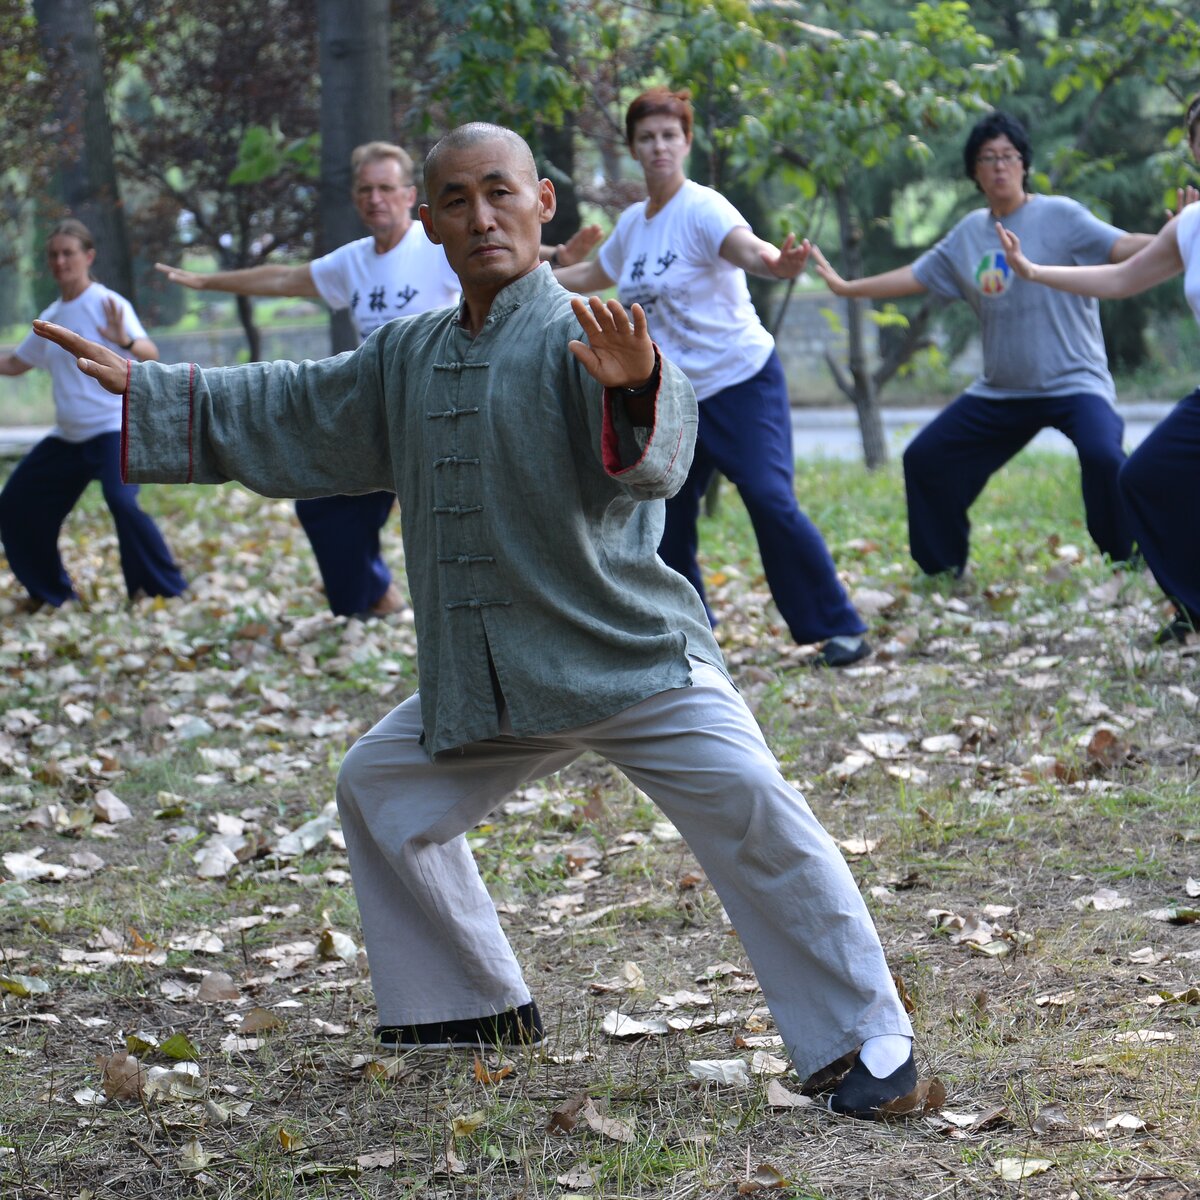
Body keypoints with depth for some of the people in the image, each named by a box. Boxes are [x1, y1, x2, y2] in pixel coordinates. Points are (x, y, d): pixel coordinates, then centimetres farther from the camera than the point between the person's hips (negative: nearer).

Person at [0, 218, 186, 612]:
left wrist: (126, 341, -47)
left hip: (113, 428, -8)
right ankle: (50, 592, 24)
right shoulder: (51, 317, 10)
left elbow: (150, 354, -25)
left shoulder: (106, 304, -10)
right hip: (66, 436, 8)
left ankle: (166, 590, -18)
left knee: (121, 501, -30)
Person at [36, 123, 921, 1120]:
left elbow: (653, 453, -33)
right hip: (482, 681, 7)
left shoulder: (584, 338, -13)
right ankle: (481, 1006, 31)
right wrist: (138, 391, 25)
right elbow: (287, 413, 24)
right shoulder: (411, 357, 10)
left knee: (750, 809, -22)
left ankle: (867, 1037, -10)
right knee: (381, 791, 15)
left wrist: (633, 389, -57)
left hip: (632, 654, -7)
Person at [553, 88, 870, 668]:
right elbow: (594, 274, 29)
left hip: (741, 381, -7)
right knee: (665, 520, 8)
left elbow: (748, 248, -36)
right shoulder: (633, 223, 8)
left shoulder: (702, 208, -14)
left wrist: (774, 262, -58)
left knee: (771, 500, -18)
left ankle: (840, 628, -10)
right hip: (673, 396, 7)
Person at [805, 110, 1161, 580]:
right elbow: (915, 276, 19)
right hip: (1000, 391, 6)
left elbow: (1122, 247, -19)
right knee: (924, 459, 7)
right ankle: (942, 571, 24)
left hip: (1074, 381, -6)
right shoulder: (969, 233, 9)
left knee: (1102, 454, -32)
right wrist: (846, 286, 20)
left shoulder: (1058, 215, -8)